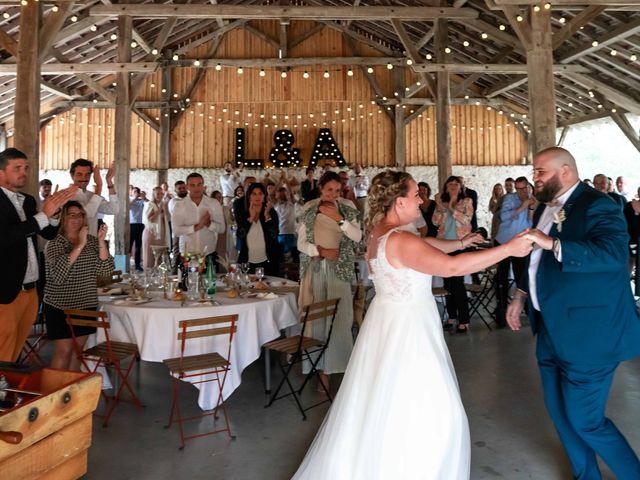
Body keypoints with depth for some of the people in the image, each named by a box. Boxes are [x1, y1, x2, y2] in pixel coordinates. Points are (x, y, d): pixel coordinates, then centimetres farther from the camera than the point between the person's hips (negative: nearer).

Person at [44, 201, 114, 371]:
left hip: (87, 305, 4)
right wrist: (80, 245, -27)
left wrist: (101, 241, -17)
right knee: (64, 351, -3)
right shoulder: (55, 243, -7)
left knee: (77, 350, 12)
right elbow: (57, 275, -24)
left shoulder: (92, 241, 4)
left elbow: (106, 270, -7)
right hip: (61, 306, -4)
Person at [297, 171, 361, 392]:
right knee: (317, 318, -1)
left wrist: (338, 218, -14)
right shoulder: (309, 209, 6)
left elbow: (358, 237, -4)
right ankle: (323, 368, 6)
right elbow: (301, 243, 4)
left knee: (341, 317, -7)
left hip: (339, 268, 0)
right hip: (315, 268, 1)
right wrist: (321, 250, -12)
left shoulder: (347, 207, 5)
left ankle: (343, 364, 4)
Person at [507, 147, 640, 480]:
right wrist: (521, 296, 20)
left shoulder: (597, 206, -15)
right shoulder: (545, 208, 11)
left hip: (587, 333, -9)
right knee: (560, 413, 18)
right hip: (552, 331, 9)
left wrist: (553, 244, -38)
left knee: (585, 420, 1)